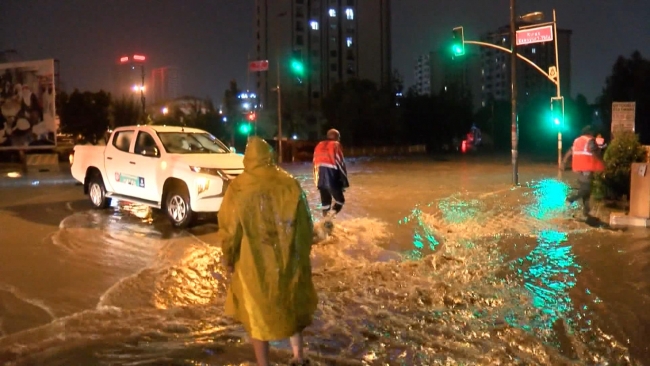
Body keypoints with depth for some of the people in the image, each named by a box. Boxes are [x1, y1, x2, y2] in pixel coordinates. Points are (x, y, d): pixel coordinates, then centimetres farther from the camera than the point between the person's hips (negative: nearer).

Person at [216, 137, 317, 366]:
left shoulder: (238, 188, -12)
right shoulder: (290, 184, -5)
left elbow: (229, 229, -8)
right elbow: (305, 225, 1)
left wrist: (228, 258, 7)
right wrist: (302, 253, 14)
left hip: (253, 262, -2)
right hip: (287, 259, 3)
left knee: (258, 312, 13)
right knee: (291, 305, 23)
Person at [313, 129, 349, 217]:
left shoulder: (319, 145, 15)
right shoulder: (336, 145, -4)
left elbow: (315, 164, 16)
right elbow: (340, 164, -8)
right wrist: (344, 181, -2)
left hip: (321, 180, 6)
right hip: (332, 179, -6)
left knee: (325, 201, 18)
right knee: (340, 200, 7)